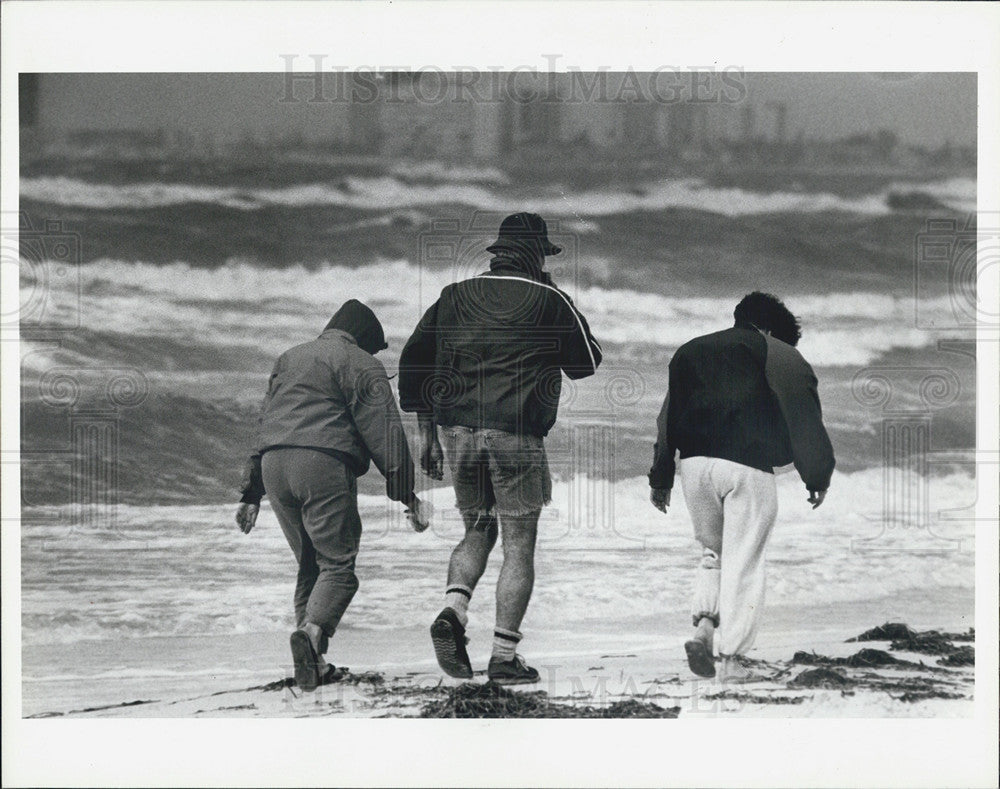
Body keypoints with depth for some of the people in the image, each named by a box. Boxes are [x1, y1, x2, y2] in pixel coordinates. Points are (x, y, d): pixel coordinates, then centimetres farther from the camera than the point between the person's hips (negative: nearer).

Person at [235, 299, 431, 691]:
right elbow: (385, 433, -3)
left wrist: (251, 494, 31)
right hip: (324, 465, -7)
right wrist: (407, 494, -5)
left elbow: (265, 423, 29)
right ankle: (313, 631, -31)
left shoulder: (288, 359, 27)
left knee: (308, 564, 14)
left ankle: (314, 663, 6)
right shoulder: (360, 365, 5)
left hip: (273, 465, 7)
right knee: (338, 562, -5)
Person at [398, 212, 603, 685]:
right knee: (519, 545, 4)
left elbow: (413, 360, 13)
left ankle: (453, 610, -6)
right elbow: (587, 363, 9)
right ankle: (504, 656, 0)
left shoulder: (455, 296, 13)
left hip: (458, 431, 4)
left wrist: (427, 432, 17)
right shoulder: (549, 300, 1)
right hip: (516, 433, -4)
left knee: (477, 531, 20)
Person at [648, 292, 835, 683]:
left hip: (694, 464, 4)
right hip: (748, 468, -4)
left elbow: (668, 418, 20)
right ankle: (733, 658, 0)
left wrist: (660, 479, 21)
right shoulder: (780, 356, 8)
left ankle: (703, 624, 0)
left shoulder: (689, 352, 22)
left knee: (713, 551, 22)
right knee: (743, 563, 2)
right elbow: (805, 420, 0)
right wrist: (817, 476, 3)